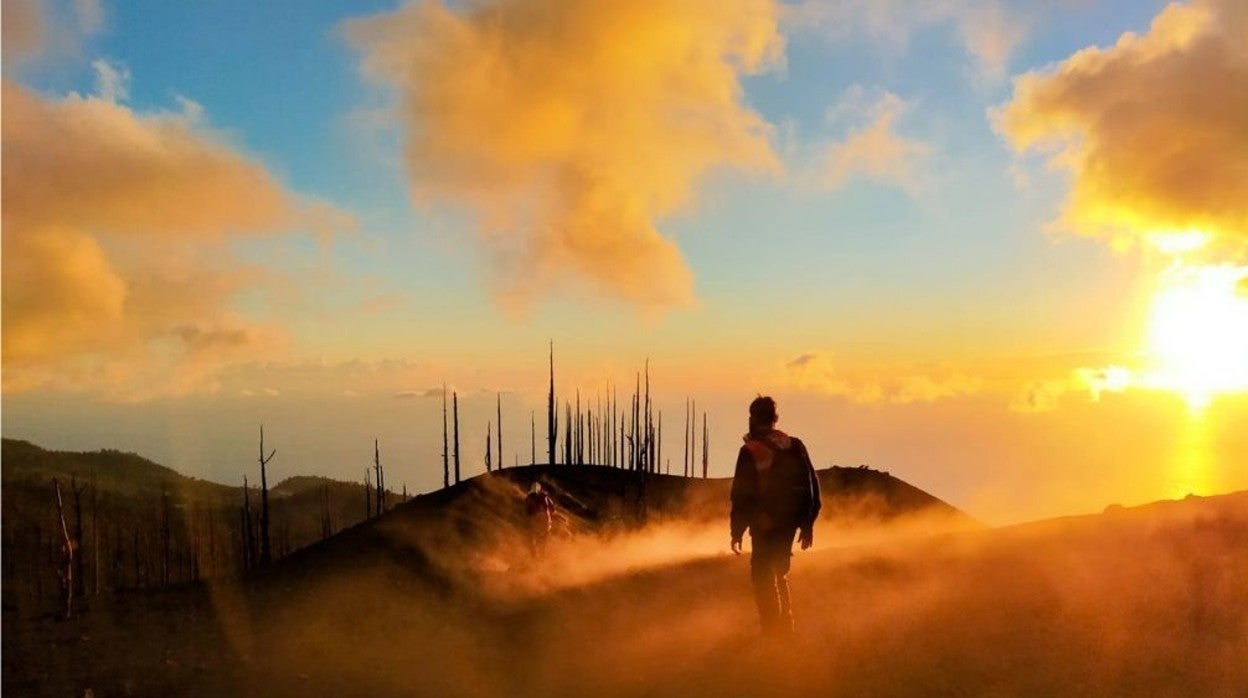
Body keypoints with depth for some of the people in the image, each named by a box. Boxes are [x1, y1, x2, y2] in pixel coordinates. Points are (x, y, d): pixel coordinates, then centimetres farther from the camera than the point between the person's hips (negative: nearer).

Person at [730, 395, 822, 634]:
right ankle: (785, 623, 24)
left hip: (764, 524, -6)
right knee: (779, 572, 21)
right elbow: (812, 484, 7)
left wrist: (737, 531, -4)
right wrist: (808, 524, 13)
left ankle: (772, 628, -1)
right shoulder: (795, 446, 5)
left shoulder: (750, 451, -10)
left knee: (762, 575, 3)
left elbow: (741, 494, -10)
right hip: (789, 522, 6)